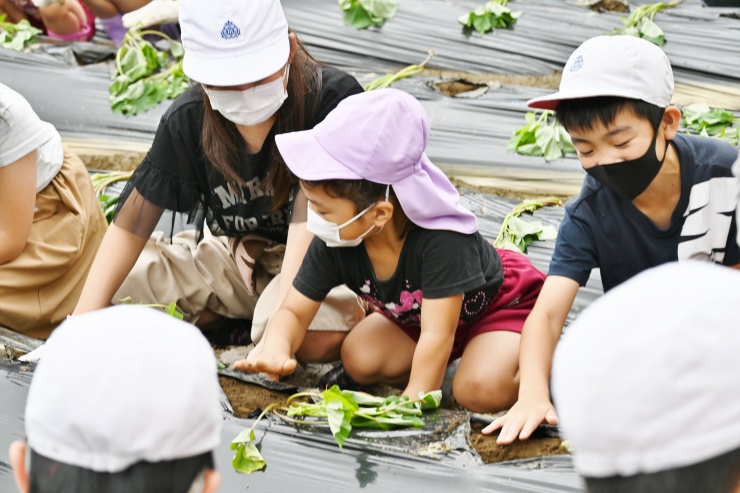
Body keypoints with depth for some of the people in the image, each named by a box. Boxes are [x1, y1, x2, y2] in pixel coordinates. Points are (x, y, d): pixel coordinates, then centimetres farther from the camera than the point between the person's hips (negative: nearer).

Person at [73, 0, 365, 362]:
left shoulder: (333, 99, -23)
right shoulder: (187, 121, -11)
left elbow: (310, 218, -30)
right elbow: (131, 225, -11)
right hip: (227, 255, 4)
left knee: (324, 336, -37)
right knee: (113, 289, -17)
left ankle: (252, 326, -3)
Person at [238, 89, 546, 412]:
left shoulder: (441, 239, -41)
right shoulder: (331, 244, -23)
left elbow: (437, 335, -40)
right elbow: (295, 311, -14)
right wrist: (276, 350, -37)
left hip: (497, 307, -6)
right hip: (414, 317, 6)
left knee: (481, 391, -32)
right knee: (360, 361, -18)